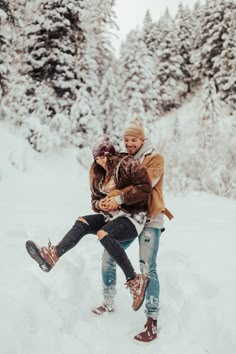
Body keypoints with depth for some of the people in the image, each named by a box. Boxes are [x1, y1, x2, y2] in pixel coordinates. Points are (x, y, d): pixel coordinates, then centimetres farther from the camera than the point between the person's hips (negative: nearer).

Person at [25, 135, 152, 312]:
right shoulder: (99, 173, 13)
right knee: (83, 222, -15)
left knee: (104, 233, -32)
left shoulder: (128, 165, -10)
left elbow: (145, 187, -19)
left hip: (133, 217, -8)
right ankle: (54, 254, -30)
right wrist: (100, 204, -5)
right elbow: (95, 198, 19)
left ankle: (135, 280, -26)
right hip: (111, 215, 8)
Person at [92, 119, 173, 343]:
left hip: (149, 218, -6)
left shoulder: (155, 159, -5)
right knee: (108, 259, 6)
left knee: (147, 268, -13)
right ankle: (109, 303, 26)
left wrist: (120, 197, -32)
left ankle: (152, 322, -4)